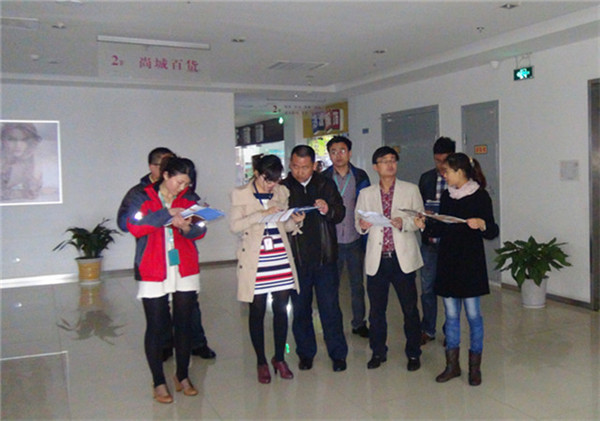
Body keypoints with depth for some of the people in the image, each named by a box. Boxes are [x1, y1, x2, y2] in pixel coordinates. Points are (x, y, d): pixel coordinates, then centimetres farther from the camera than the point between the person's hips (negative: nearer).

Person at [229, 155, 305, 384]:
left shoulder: (282, 192, 10)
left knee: (281, 309, 6)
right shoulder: (240, 194, -1)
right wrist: (261, 214, -19)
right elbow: (234, 225, -10)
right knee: (257, 312, 4)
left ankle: (279, 358, 24)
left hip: (281, 257, 3)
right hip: (255, 261, -3)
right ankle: (261, 362, 20)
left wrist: (295, 221, -5)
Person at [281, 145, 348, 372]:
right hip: (296, 259, 0)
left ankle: (337, 354, 18)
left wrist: (328, 210, -16)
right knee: (300, 308, 11)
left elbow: (340, 213, 5)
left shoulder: (326, 185, 6)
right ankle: (305, 353, 26)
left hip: (324, 256, 0)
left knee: (330, 307, 3)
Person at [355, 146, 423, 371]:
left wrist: (404, 223, -17)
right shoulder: (366, 194, 11)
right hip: (377, 259, 2)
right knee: (376, 309, 8)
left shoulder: (411, 190, 6)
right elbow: (358, 224, 9)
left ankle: (413, 353, 20)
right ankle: (378, 352, 24)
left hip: (403, 258, -1)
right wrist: (363, 225, -14)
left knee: (410, 308, 4)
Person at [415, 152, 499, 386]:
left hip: (471, 263, -5)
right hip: (448, 262, 6)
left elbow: (492, 232, -7)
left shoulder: (480, 196, -6)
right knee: (451, 315, 11)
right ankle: (452, 365, 22)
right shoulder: (447, 196, 10)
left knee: (473, 314, 3)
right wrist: (425, 225, -3)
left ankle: (475, 367, 17)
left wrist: (482, 224, -27)